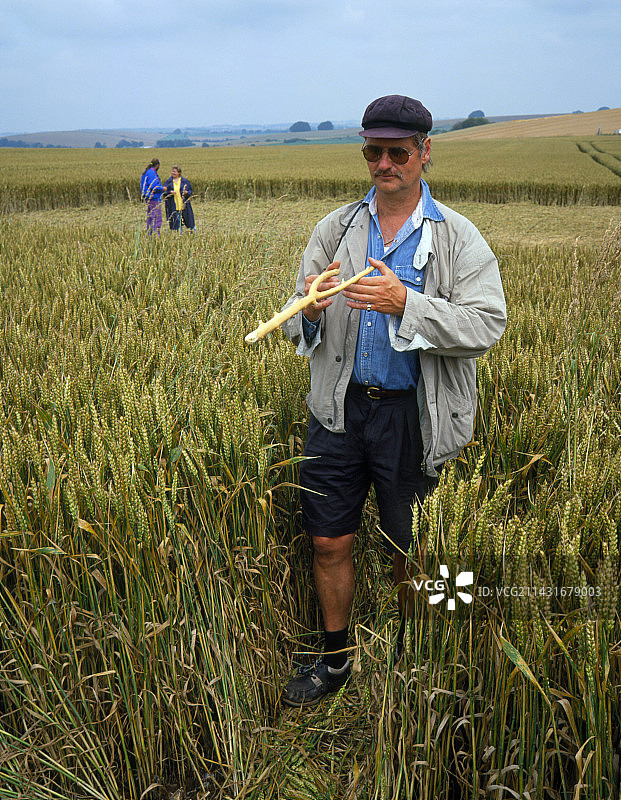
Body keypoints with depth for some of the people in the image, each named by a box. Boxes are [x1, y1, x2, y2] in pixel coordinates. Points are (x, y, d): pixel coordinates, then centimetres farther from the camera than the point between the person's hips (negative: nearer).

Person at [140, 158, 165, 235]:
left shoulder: (146, 172, 16)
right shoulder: (152, 173, -16)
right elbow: (154, 186, -23)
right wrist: (162, 188, -8)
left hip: (149, 199, 11)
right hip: (154, 198, -11)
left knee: (150, 217, 14)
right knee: (156, 218, -10)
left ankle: (149, 234, 18)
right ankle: (156, 234, -12)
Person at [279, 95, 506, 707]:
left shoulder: (457, 238, -3)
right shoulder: (335, 229, 6)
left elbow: (487, 324, -14)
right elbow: (298, 329, 5)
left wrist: (405, 302, -27)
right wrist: (310, 310, -20)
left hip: (413, 415, -2)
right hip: (341, 408, 3)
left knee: (408, 551, 12)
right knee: (329, 542, 9)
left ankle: (411, 654, 39)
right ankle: (335, 659, 33)